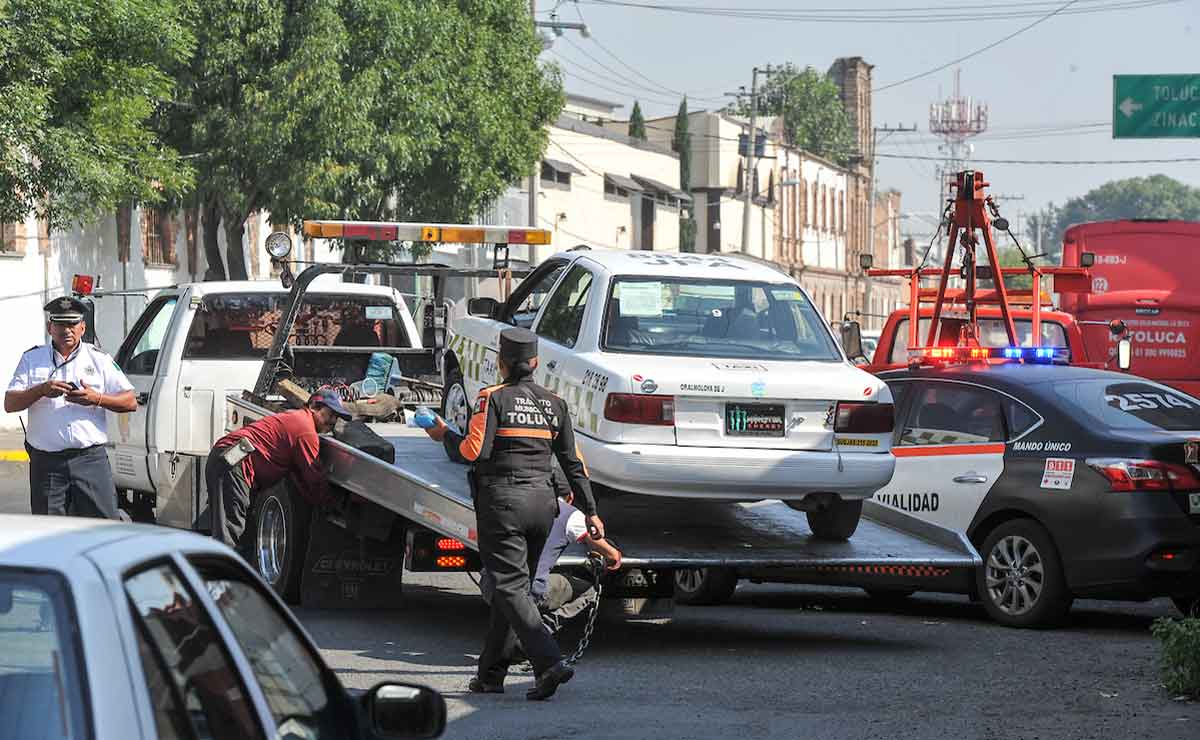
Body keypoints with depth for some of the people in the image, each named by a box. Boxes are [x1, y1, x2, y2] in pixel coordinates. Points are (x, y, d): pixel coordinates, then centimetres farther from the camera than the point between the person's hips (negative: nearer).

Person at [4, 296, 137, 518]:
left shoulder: (99, 360, 9)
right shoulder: (32, 360, 11)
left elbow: (130, 402, 5)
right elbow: (9, 404, 2)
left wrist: (97, 399, -12)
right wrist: (41, 390, -15)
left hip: (91, 458, -1)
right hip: (46, 463, 1)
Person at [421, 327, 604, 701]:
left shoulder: (493, 398, -6)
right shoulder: (554, 403, 9)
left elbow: (475, 450, -14)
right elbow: (573, 462, 9)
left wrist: (444, 434, 3)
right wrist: (589, 511, 13)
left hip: (502, 501, -5)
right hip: (542, 501, 5)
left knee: (511, 587, -7)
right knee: (512, 584, 15)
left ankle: (550, 663, -24)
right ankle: (490, 673, 20)